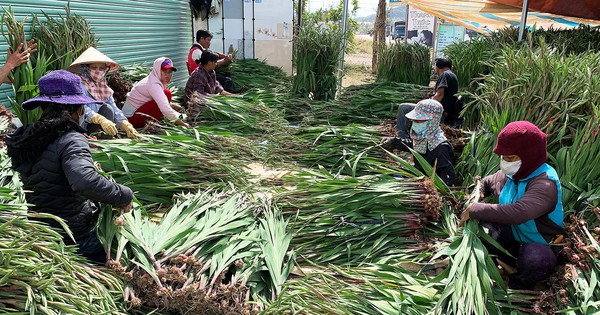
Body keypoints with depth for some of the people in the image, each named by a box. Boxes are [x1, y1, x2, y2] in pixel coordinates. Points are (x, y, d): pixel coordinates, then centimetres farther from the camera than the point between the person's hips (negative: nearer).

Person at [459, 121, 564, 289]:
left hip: (539, 246, -7)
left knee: (535, 261, -39)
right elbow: (486, 182, 18)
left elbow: (517, 213, -46)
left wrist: (476, 210, -38)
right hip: (512, 235, 7)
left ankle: (517, 285, -4)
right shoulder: (510, 174, -4)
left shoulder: (545, 184, -29)